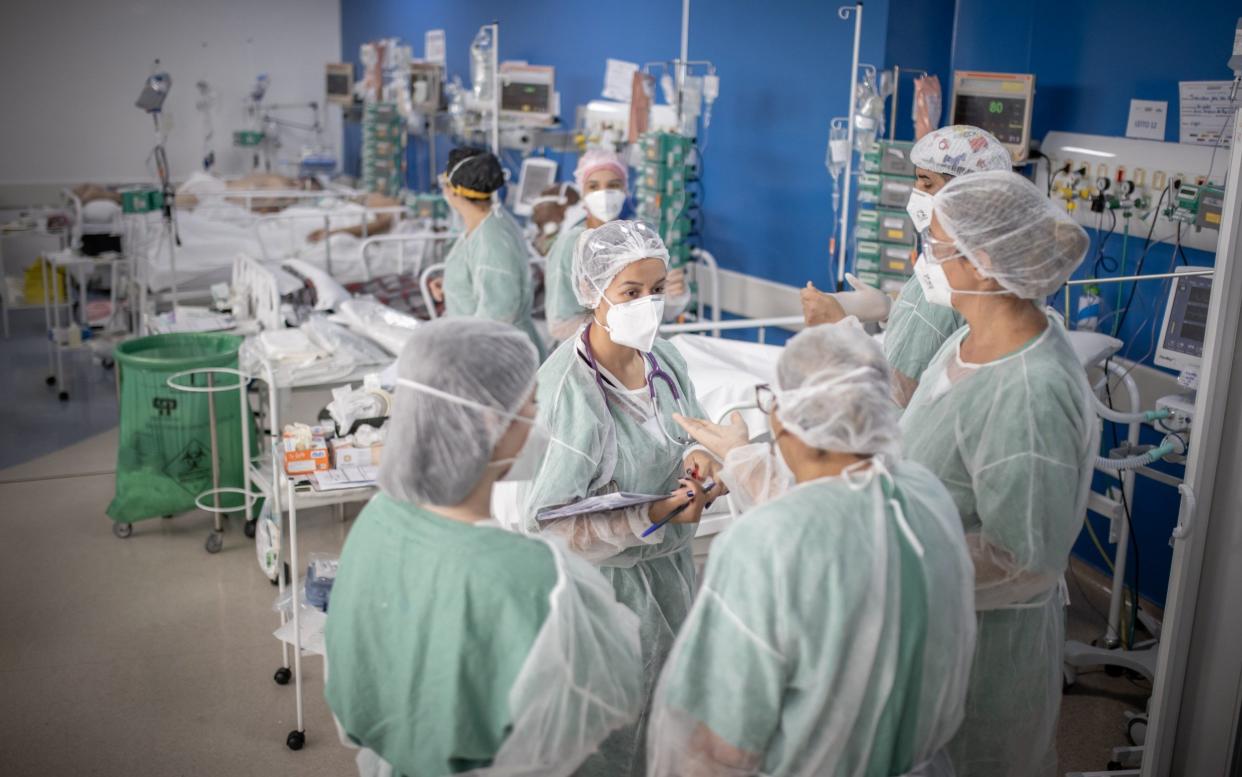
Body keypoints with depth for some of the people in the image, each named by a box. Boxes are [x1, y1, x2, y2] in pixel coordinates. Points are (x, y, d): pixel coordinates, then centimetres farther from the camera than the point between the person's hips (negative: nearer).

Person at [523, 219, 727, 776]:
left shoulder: (662, 356, -5)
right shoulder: (566, 390, -25)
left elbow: (692, 433, 12)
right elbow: (549, 520, -23)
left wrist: (699, 459, -12)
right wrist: (651, 517, -28)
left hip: (670, 568, 6)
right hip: (606, 580, -6)